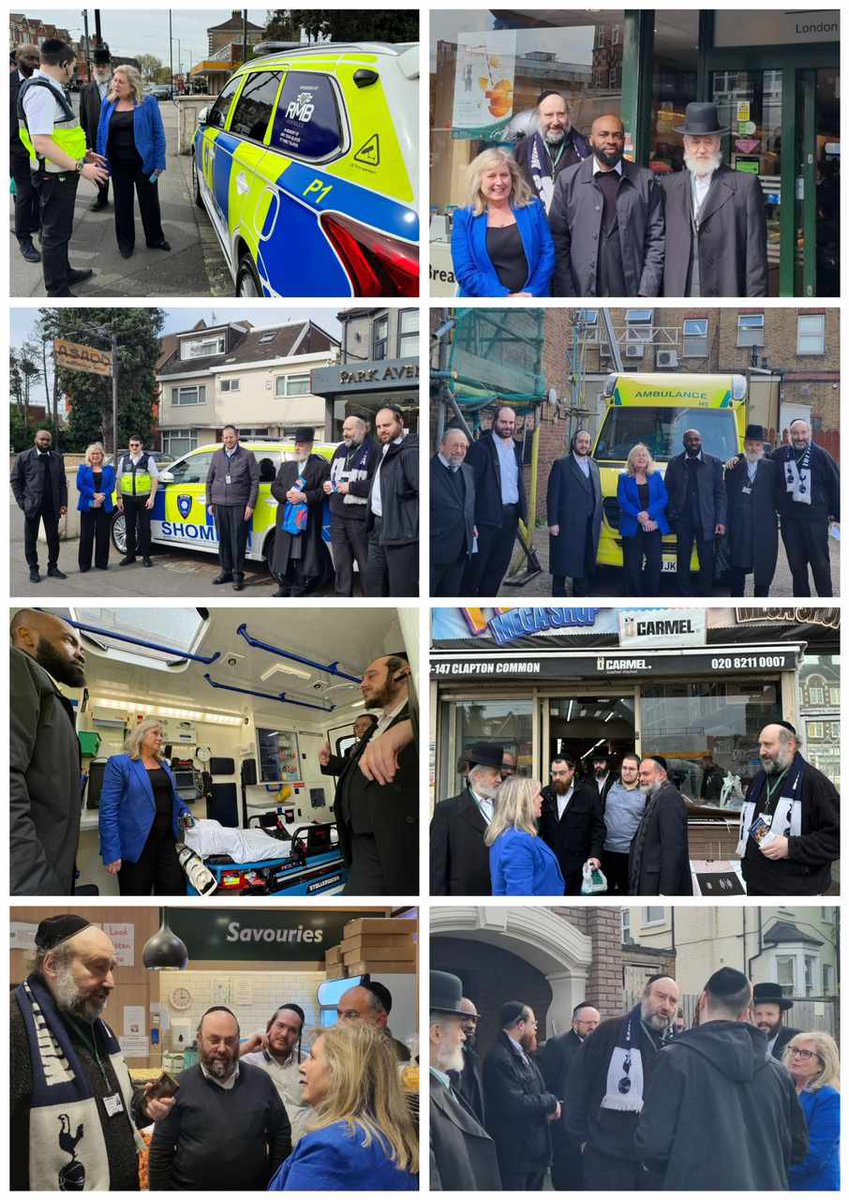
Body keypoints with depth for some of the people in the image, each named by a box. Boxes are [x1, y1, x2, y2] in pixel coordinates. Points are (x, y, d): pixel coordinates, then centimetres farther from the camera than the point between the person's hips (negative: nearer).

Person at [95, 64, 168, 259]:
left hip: (143, 162, -3)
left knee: (149, 202, 9)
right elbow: (102, 133, 8)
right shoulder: (109, 103, 3)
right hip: (119, 164, 3)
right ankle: (125, 243, 21)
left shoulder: (148, 103, -7)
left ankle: (155, 239, 25)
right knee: (122, 204, 10)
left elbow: (158, 133, -5)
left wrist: (159, 163, -10)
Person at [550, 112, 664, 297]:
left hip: (631, 293, 0)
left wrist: (647, 292, -3)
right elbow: (558, 241, 4)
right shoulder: (569, 180, 7)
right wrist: (566, 295, -4)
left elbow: (656, 240, 6)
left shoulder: (645, 180, 8)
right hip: (583, 294, 0)